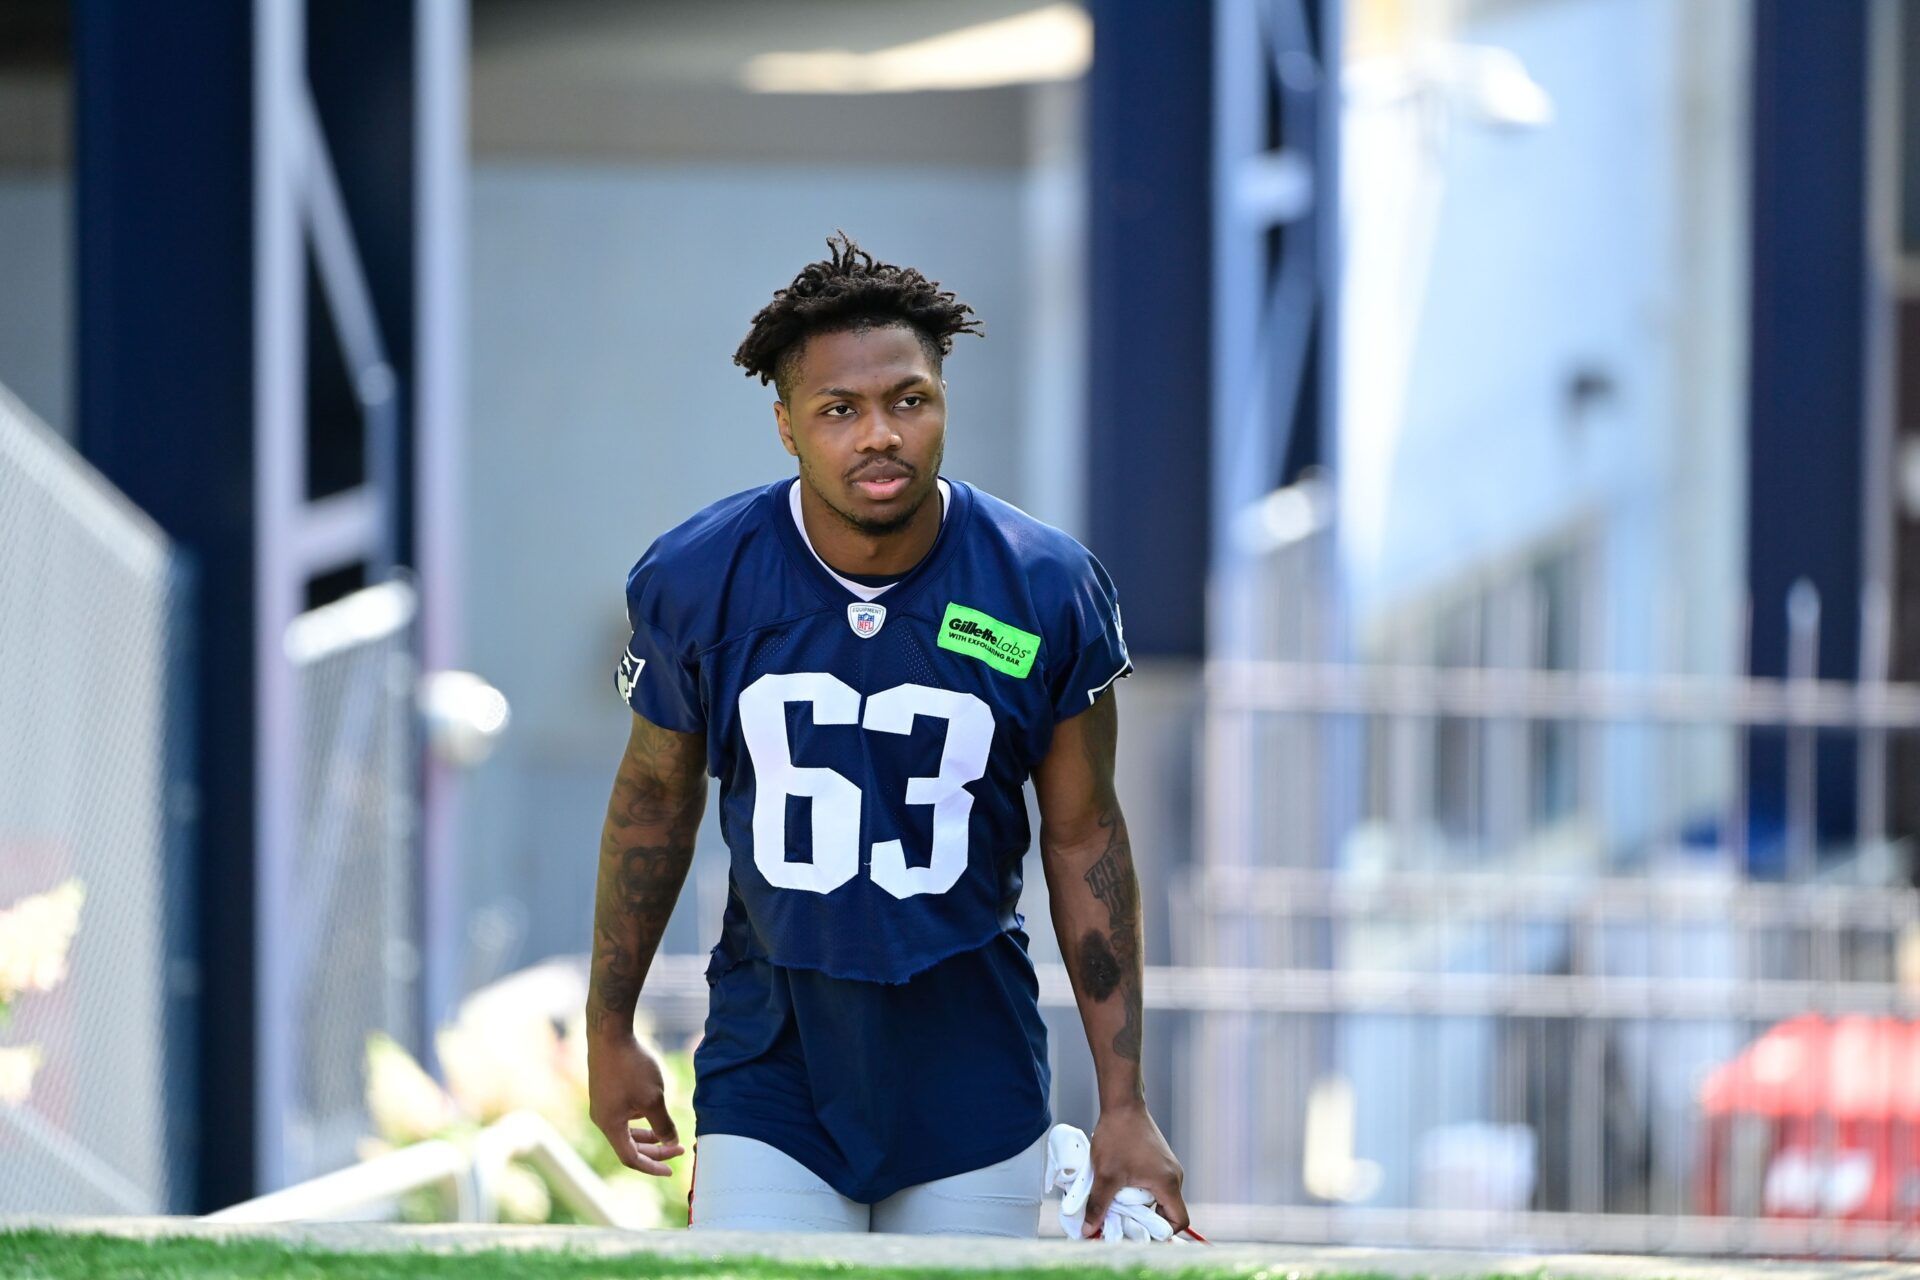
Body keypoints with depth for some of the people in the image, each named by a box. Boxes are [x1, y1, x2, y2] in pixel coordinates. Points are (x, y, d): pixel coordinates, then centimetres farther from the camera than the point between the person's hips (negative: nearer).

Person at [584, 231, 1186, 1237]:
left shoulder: (1048, 592, -9)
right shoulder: (694, 582, -9)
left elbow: (1083, 835, 2)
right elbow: (655, 797, 8)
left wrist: (1124, 1105, 2)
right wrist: (609, 1029, 15)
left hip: (973, 1099, 0)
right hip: (772, 1083, 0)